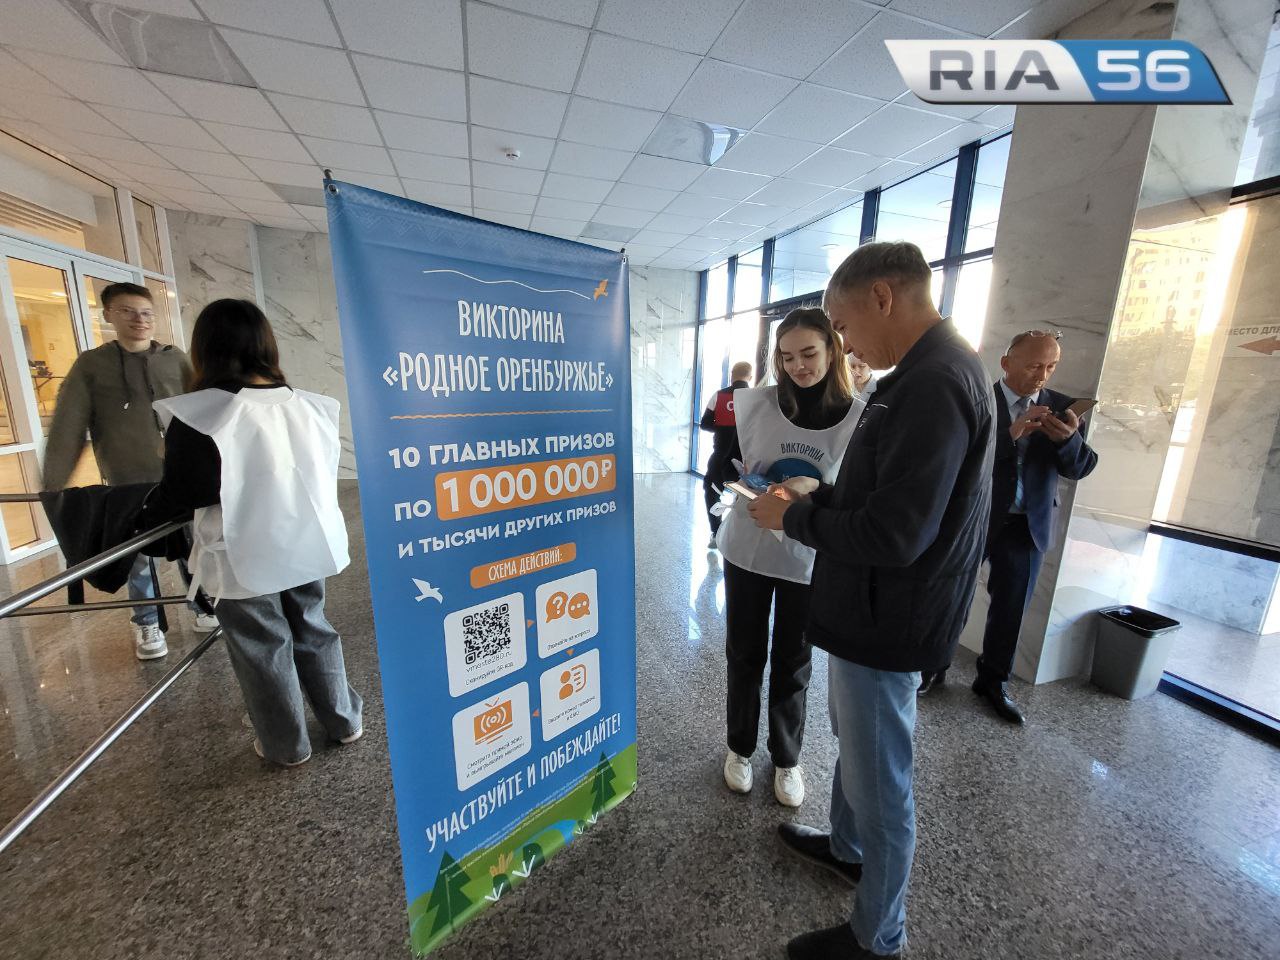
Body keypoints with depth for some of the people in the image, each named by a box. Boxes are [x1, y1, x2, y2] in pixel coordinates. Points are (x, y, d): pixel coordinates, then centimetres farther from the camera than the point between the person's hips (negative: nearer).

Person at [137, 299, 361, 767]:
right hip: (307, 545, 5)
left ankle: (286, 745, 28)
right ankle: (344, 721, 32)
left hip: (245, 560, -4)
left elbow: (182, 493, -10)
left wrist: (139, 517, 10)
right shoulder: (308, 405, -1)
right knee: (313, 631, 20)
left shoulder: (196, 417, -15)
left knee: (263, 649, 12)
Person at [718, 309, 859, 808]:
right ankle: (740, 747, 40)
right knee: (744, 655, 15)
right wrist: (753, 488, -13)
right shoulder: (757, 403, -7)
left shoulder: (860, 419, -8)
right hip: (747, 550, 1)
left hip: (810, 560, 0)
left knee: (793, 664, 16)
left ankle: (787, 759, 40)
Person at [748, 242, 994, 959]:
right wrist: (820, 495, 5)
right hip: (877, 609, 10)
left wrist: (794, 516, -15)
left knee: (881, 780, 11)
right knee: (857, 743, 28)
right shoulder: (936, 370, 10)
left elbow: (893, 536, -28)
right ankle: (847, 847, 53)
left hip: (888, 623, -10)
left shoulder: (934, 383, -24)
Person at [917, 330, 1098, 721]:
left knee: (1011, 607, 14)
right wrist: (1011, 433, -31)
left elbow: (1079, 469, -3)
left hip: (1028, 525, 4)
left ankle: (993, 680, 32)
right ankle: (934, 666, 26)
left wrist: (1069, 437, -23)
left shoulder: (1061, 407, 3)